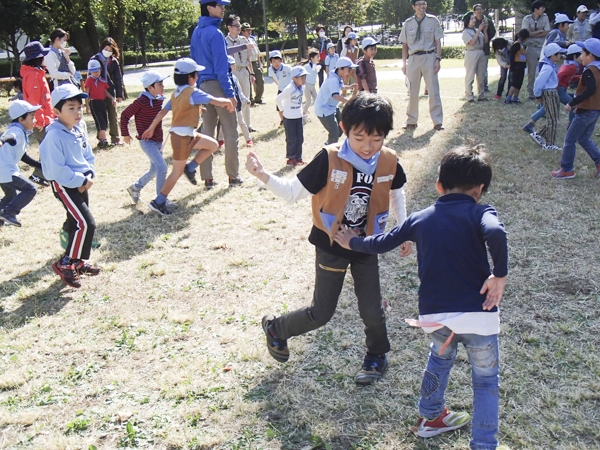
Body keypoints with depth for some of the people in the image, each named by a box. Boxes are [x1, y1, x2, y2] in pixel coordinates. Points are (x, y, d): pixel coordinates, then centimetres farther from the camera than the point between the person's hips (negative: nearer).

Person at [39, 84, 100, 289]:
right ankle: (65, 265, -1)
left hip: (81, 183, 8)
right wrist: (81, 181, -19)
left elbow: (88, 155, 13)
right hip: (63, 185, -8)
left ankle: (77, 261, 33)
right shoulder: (54, 136, -23)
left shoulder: (79, 128, 2)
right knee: (86, 224, -15)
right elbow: (57, 170, -25)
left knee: (77, 223, 17)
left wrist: (90, 175, -3)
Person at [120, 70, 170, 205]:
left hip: (158, 140, 8)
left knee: (155, 170, 17)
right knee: (162, 167, -16)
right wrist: (125, 134, -3)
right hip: (147, 141, -8)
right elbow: (125, 115, -10)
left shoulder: (159, 99, 4)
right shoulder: (142, 101, -17)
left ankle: (135, 188, 38)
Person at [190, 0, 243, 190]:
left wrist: (199, 87, 18)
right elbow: (220, 66, -18)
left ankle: (207, 178, 11)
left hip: (203, 86, 8)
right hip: (218, 85, -8)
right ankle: (233, 176, 6)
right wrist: (230, 93, -17)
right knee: (230, 132, 2)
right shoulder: (215, 33, -14)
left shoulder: (196, 32, 11)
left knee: (207, 132, 9)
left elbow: (194, 61, 14)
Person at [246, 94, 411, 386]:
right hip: (331, 248, -3)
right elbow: (292, 192, -18)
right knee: (321, 314, 5)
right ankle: (276, 329, 34)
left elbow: (396, 192, 10)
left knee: (372, 311, 6)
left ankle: (377, 356, 38)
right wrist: (261, 174, -32)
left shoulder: (389, 161, -12)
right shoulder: (330, 159, -23)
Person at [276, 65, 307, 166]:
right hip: (289, 117, -7)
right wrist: (282, 110, -6)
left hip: (299, 116, 7)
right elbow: (278, 99, -16)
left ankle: (298, 158, 20)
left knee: (300, 138, 10)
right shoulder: (289, 89, -23)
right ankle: (291, 158, 13)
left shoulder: (302, 87, -2)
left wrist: (300, 109, 11)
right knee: (291, 139, 0)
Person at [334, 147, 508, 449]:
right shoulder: (479, 213, -6)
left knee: (439, 359, 33)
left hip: (434, 315, 5)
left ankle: (430, 417, 50)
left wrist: (352, 243, 34)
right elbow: (495, 233, -29)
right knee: (486, 381, 15)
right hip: (477, 314, -4)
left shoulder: (420, 219, 7)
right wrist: (499, 275, -18)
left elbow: (381, 243, 16)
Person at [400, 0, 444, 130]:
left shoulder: (433, 20, 3)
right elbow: (405, 45, 9)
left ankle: (437, 121, 4)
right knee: (412, 92, 7)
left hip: (429, 57, -2)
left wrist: (438, 59, -6)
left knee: (433, 90, -2)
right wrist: (404, 63, 4)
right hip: (413, 59, 2)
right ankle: (411, 121, 18)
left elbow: (438, 41, 2)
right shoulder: (408, 23, 7)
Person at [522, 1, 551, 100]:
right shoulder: (527, 19, -2)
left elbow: (547, 33, -4)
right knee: (531, 72, 2)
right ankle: (531, 93, 9)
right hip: (531, 48, -2)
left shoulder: (545, 17, 4)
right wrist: (540, 31, -7)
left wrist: (533, 34, -10)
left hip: (543, 48, 2)